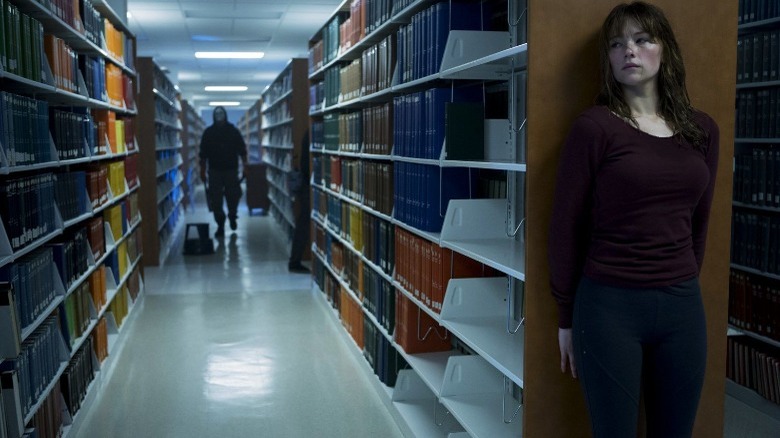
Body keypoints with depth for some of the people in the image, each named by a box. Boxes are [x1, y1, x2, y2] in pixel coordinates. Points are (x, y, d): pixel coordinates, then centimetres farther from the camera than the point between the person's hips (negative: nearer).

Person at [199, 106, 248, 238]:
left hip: (231, 170, 0)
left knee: (233, 196, 0)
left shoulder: (233, 131, 2)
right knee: (216, 199, -1)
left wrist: (245, 166, -5)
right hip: (214, 171, 1)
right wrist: (202, 171, 1)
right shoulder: (208, 132, 3)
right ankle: (220, 225, 8)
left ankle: (232, 216, 28)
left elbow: (242, 150, 2)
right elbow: (203, 153, 4)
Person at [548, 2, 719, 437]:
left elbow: (699, 221, 16)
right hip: (610, 306, -4)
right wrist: (567, 318, -1)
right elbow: (566, 226, -5)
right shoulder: (594, 126, -8)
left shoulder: (703, 129, 7)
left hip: (684, 306, 5)